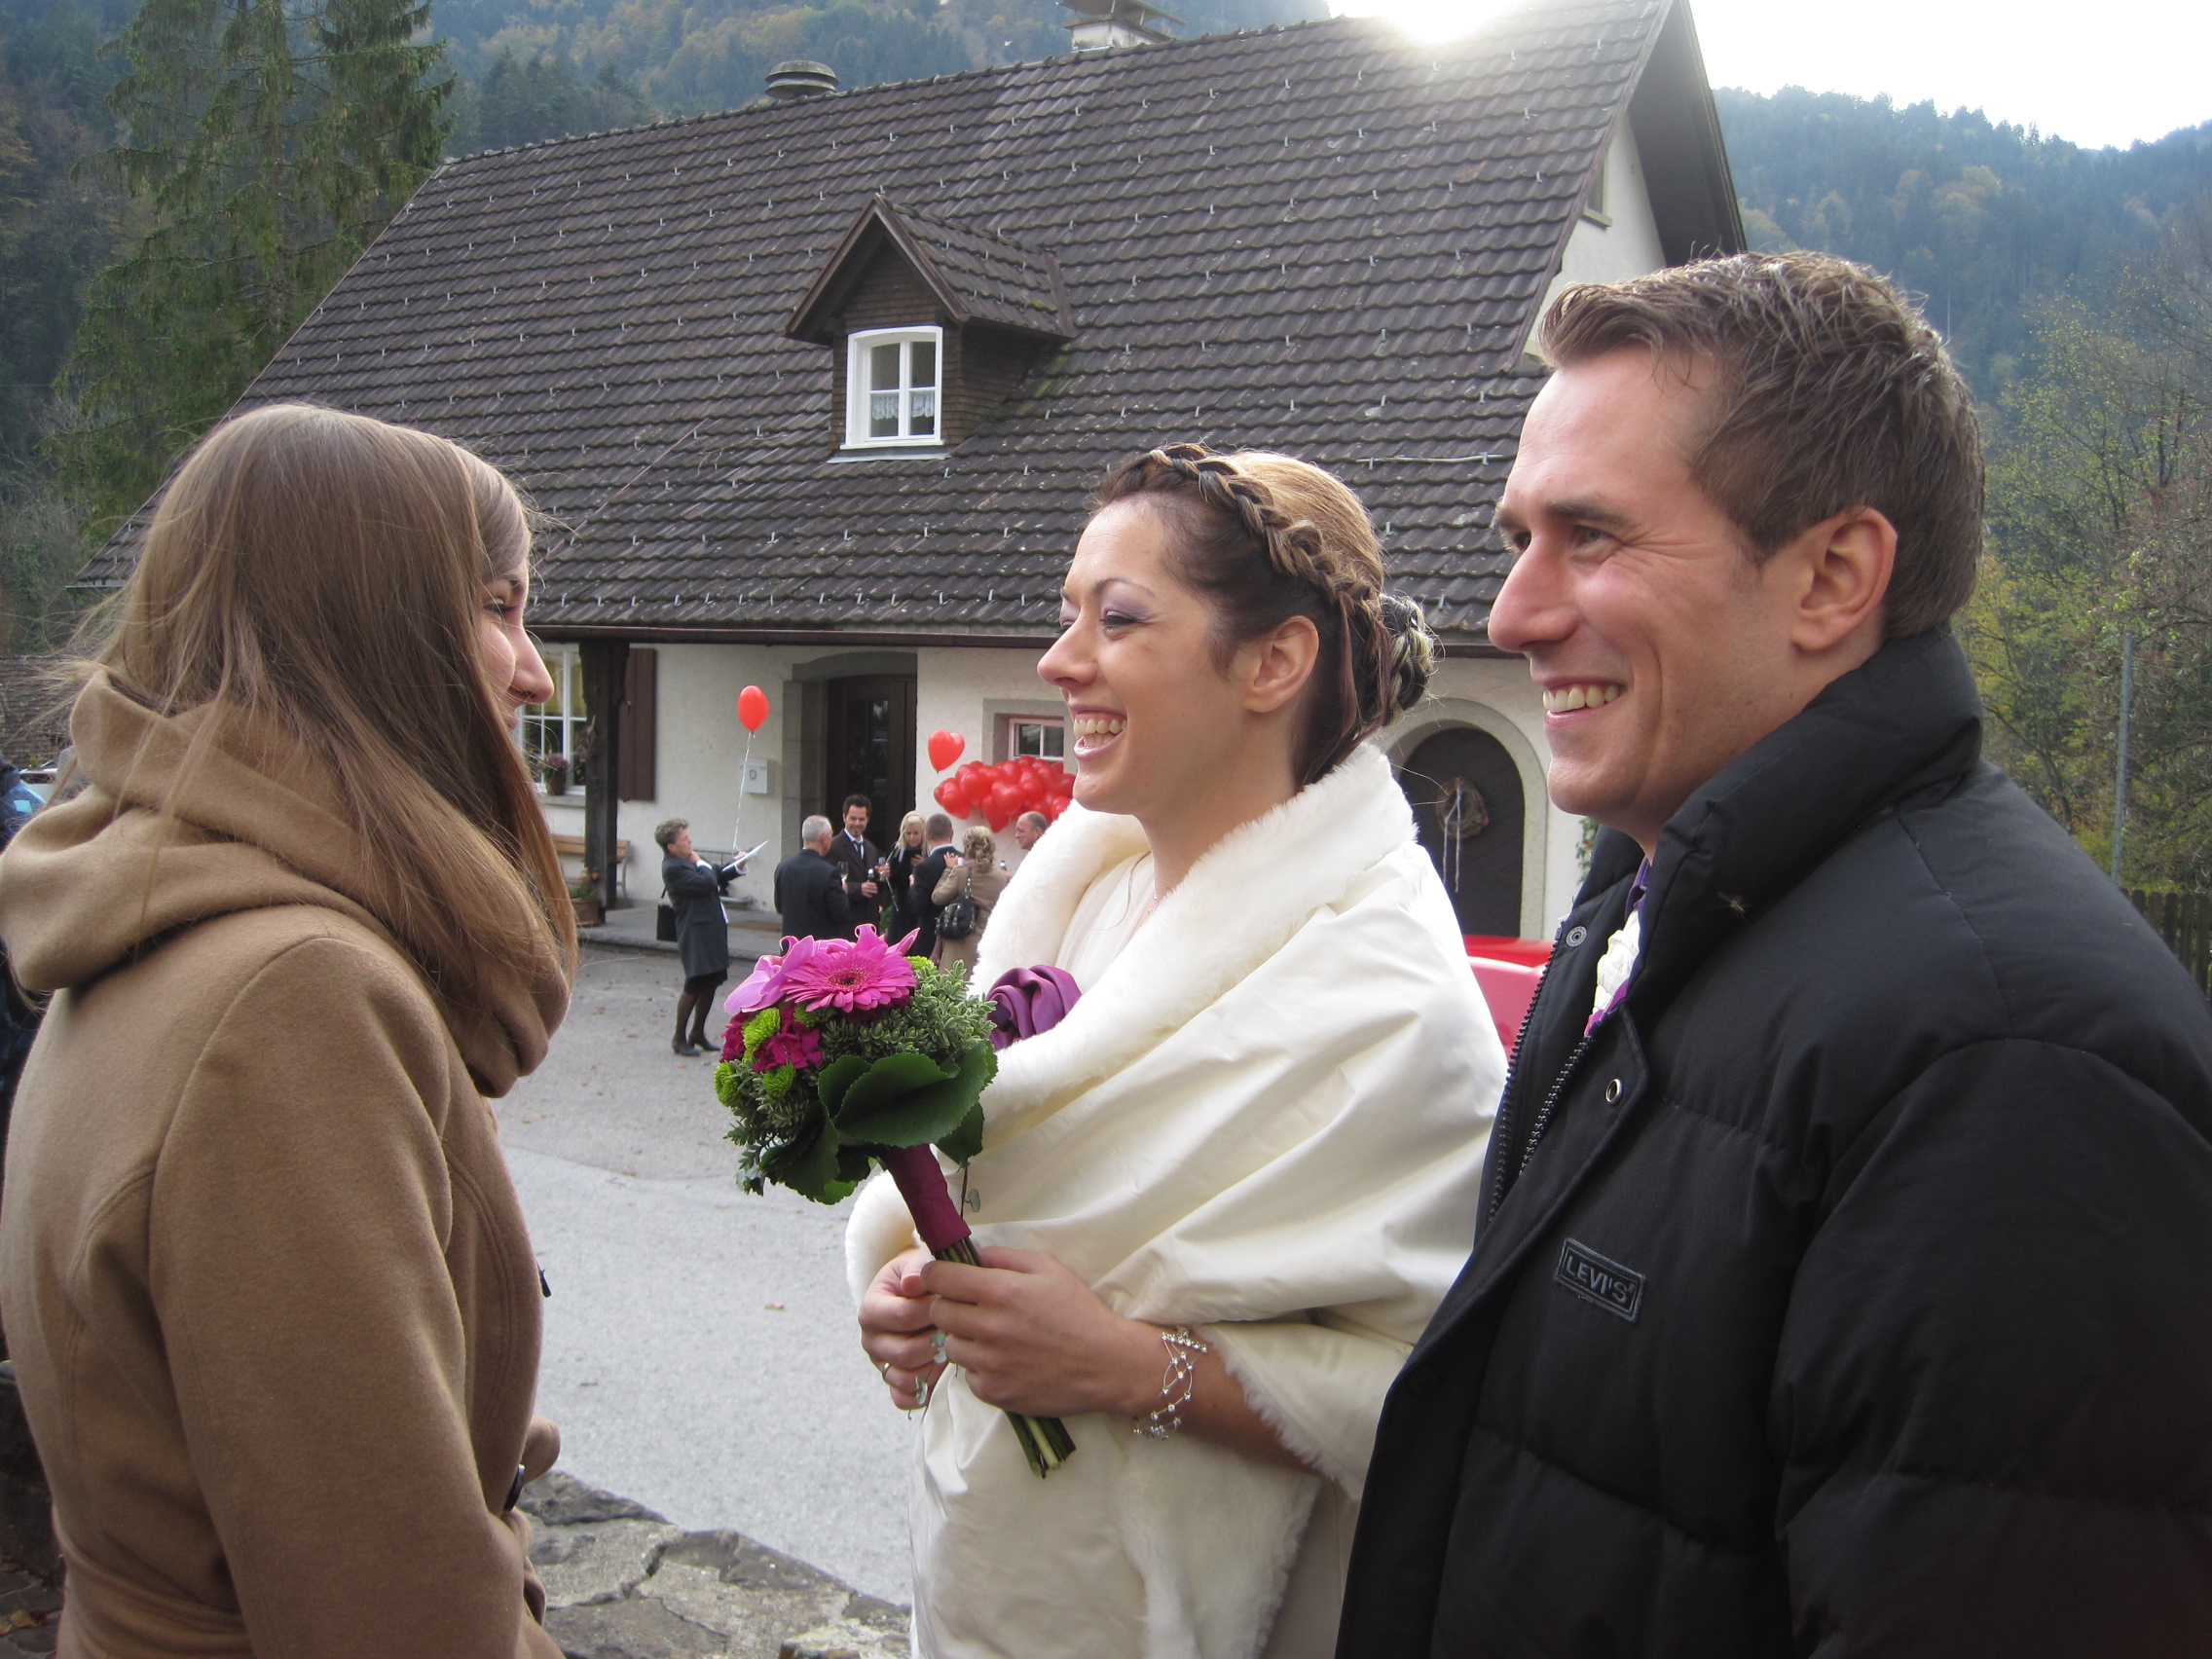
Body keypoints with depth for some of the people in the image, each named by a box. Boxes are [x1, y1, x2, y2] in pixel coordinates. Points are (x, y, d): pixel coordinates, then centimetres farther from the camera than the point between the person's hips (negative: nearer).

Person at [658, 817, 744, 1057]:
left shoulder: (688, 860, 12)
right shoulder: (673, 868, -18)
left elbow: (716, 875, 23)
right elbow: (707, 882, -25)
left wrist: (735, 867, 5)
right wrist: (701, 863, -8)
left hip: (712, 929, 10)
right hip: (696, 934, -10)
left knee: (710, 984, 15)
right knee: (694, 986, -5)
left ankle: (698, 1033, 28)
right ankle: (679, 1039, 7)